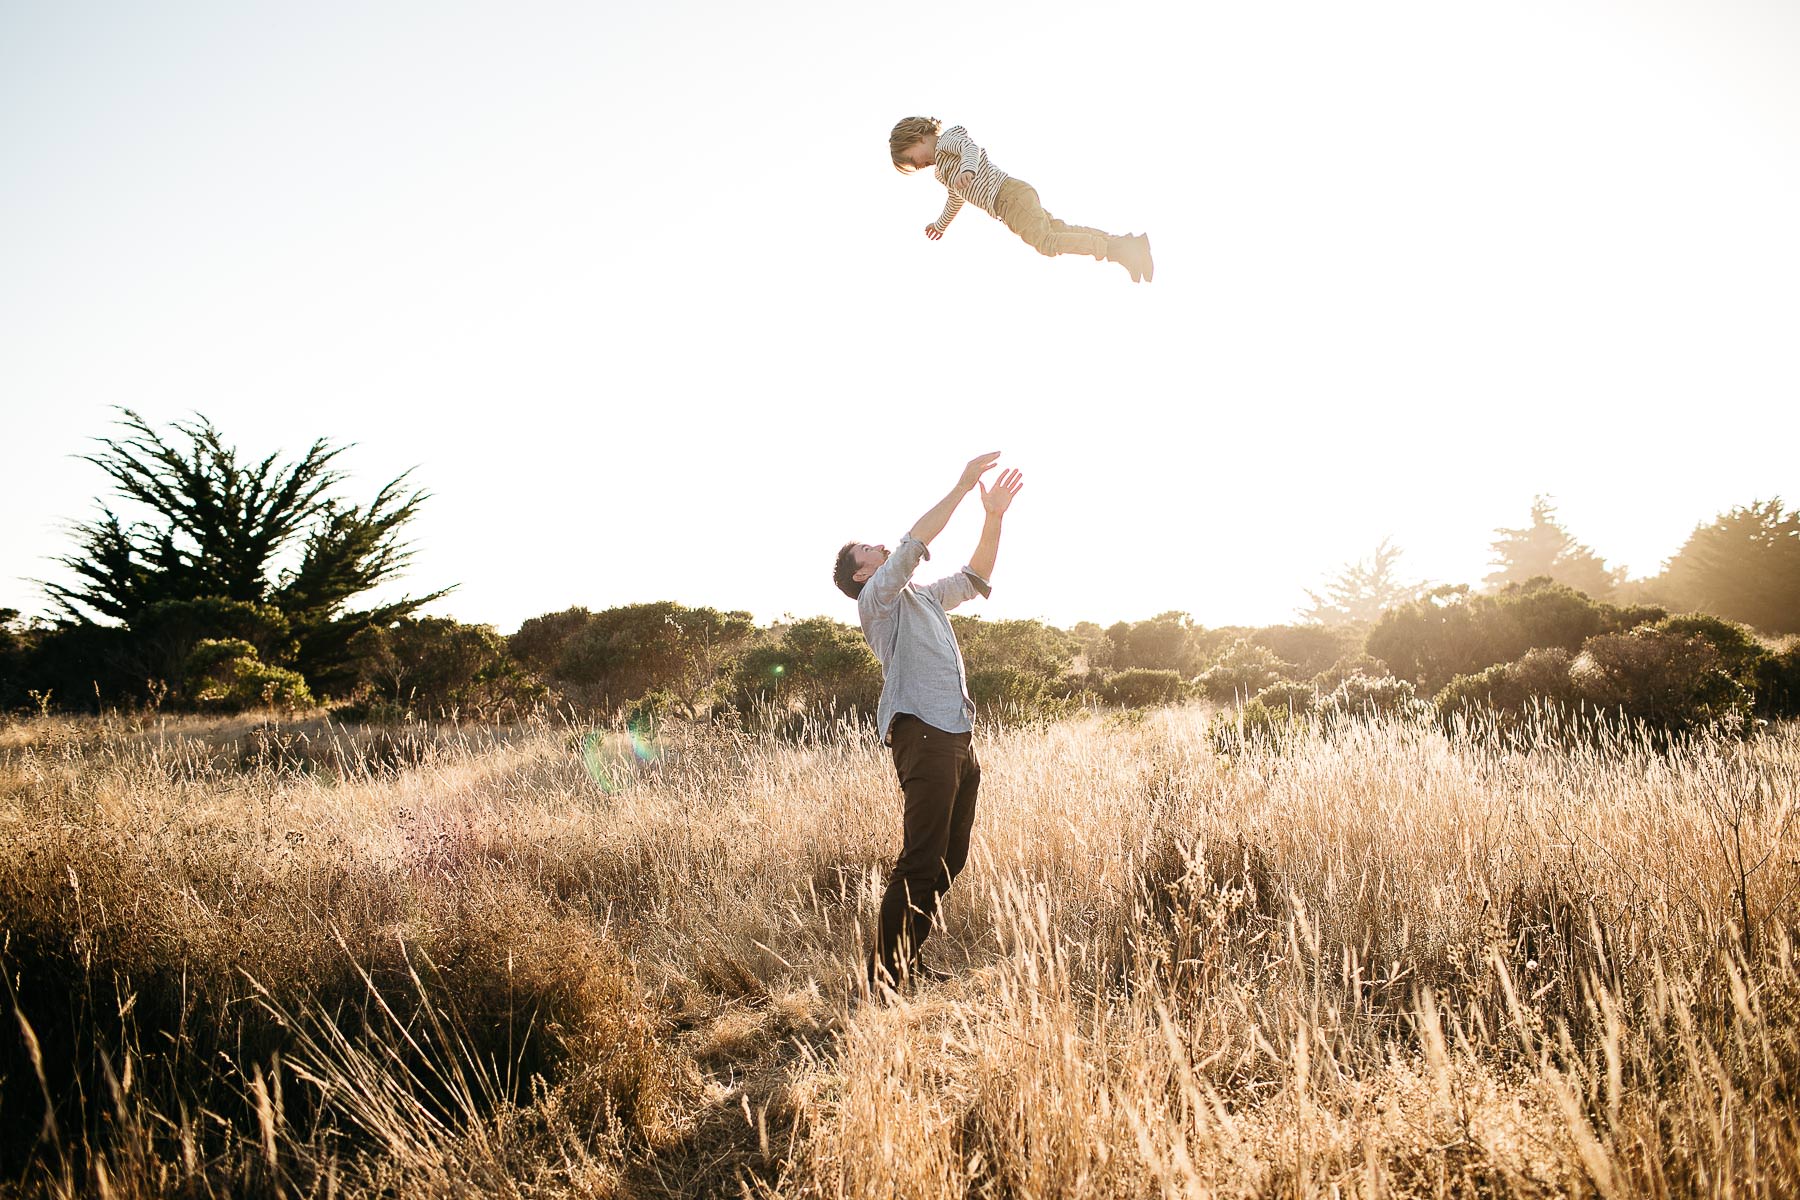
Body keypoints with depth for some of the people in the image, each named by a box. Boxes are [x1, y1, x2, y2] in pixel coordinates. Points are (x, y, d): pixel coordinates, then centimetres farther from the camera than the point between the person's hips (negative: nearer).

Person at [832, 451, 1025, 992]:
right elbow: (914, 543, -11)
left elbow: (974, 577, 29)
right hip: (924, 736, -9)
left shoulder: (923, 597, 27)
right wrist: (962, 486, -9)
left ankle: (909, 961, 16)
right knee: (920, 861, -12)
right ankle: (886, 973, -7)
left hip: (960, 738, 9)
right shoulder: (876, 597, 2)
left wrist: (994, 516, 17)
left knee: (950, 859, 8)